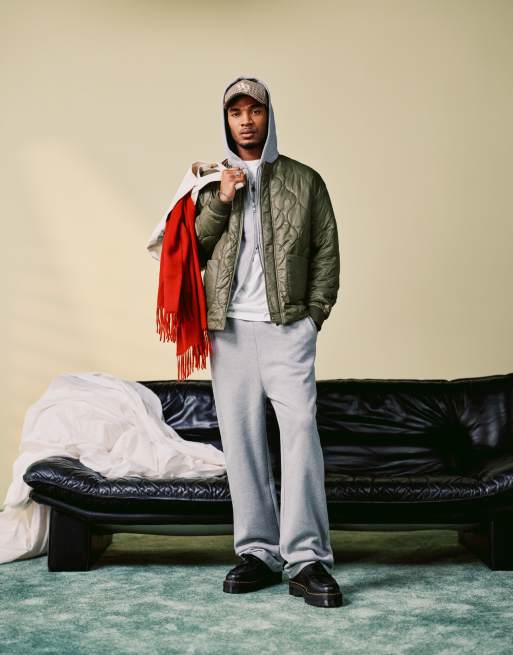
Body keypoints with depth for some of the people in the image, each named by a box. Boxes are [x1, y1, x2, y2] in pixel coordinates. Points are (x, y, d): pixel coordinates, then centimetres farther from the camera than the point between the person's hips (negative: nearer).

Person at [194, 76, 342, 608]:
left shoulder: (304, 181, 10)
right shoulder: (212, 185, 15)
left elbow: (327, 254, 8)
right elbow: (190, 251, 7)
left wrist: (313, 317, -1)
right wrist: (220, 202, -5)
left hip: (287, 326, -2)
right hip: (228, 329, 3)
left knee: (300, 429, -13)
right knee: (240, 439, 2)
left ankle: (307, 559, -12)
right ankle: (257, 552, 11)